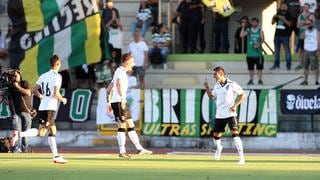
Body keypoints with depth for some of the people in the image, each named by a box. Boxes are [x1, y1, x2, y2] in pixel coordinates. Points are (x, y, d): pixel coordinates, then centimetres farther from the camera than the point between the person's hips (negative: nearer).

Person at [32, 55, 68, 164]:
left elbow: (34, 90, 13)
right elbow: (56, 94, -15)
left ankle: (56, 155, 9)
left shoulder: (43, 76, 12)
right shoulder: (57, 76, -8)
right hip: (50, 107, -8)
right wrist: (63, 99, 4)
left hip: (42, 107, 8)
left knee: (52, 131, 11)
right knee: (42, 132, -9)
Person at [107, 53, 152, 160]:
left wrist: (109, 103, 26)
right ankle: (122, 152, -6)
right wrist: (122, 98, -35)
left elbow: (109, 89, 27)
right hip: (118, 102, -10)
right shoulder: (121, 71, -8)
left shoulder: (121, 71, 22)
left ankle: (139, 148, 11)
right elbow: (119, 84, -28)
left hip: (123, 103, 10)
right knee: (122, 126, -8)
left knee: (130, 125, 9)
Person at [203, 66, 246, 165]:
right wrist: (207, 88, 8)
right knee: (216, 135, 11)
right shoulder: (217, 86, 10)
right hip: (219, 115, 6)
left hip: (230, 113, -6)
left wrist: (235, 105, -13)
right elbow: (211, 96, 25)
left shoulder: (232, 84, -8)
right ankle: (219, 148, 44)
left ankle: (241, 158, -16)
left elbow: (242, 95, -2)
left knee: (235, 134, -17)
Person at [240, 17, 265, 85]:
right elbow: (241, 36, -7)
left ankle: (260, 80, 6)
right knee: (250, 68, 5)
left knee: (259, 67, -1)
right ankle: (251, 80, 14)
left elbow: (262, 39, -6)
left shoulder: (260, 31, 3)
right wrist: (243, 27, -13)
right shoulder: (248, 30, 5)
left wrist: (259, 44, -22)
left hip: (258, 52, -1)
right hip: (250, 53, 1)